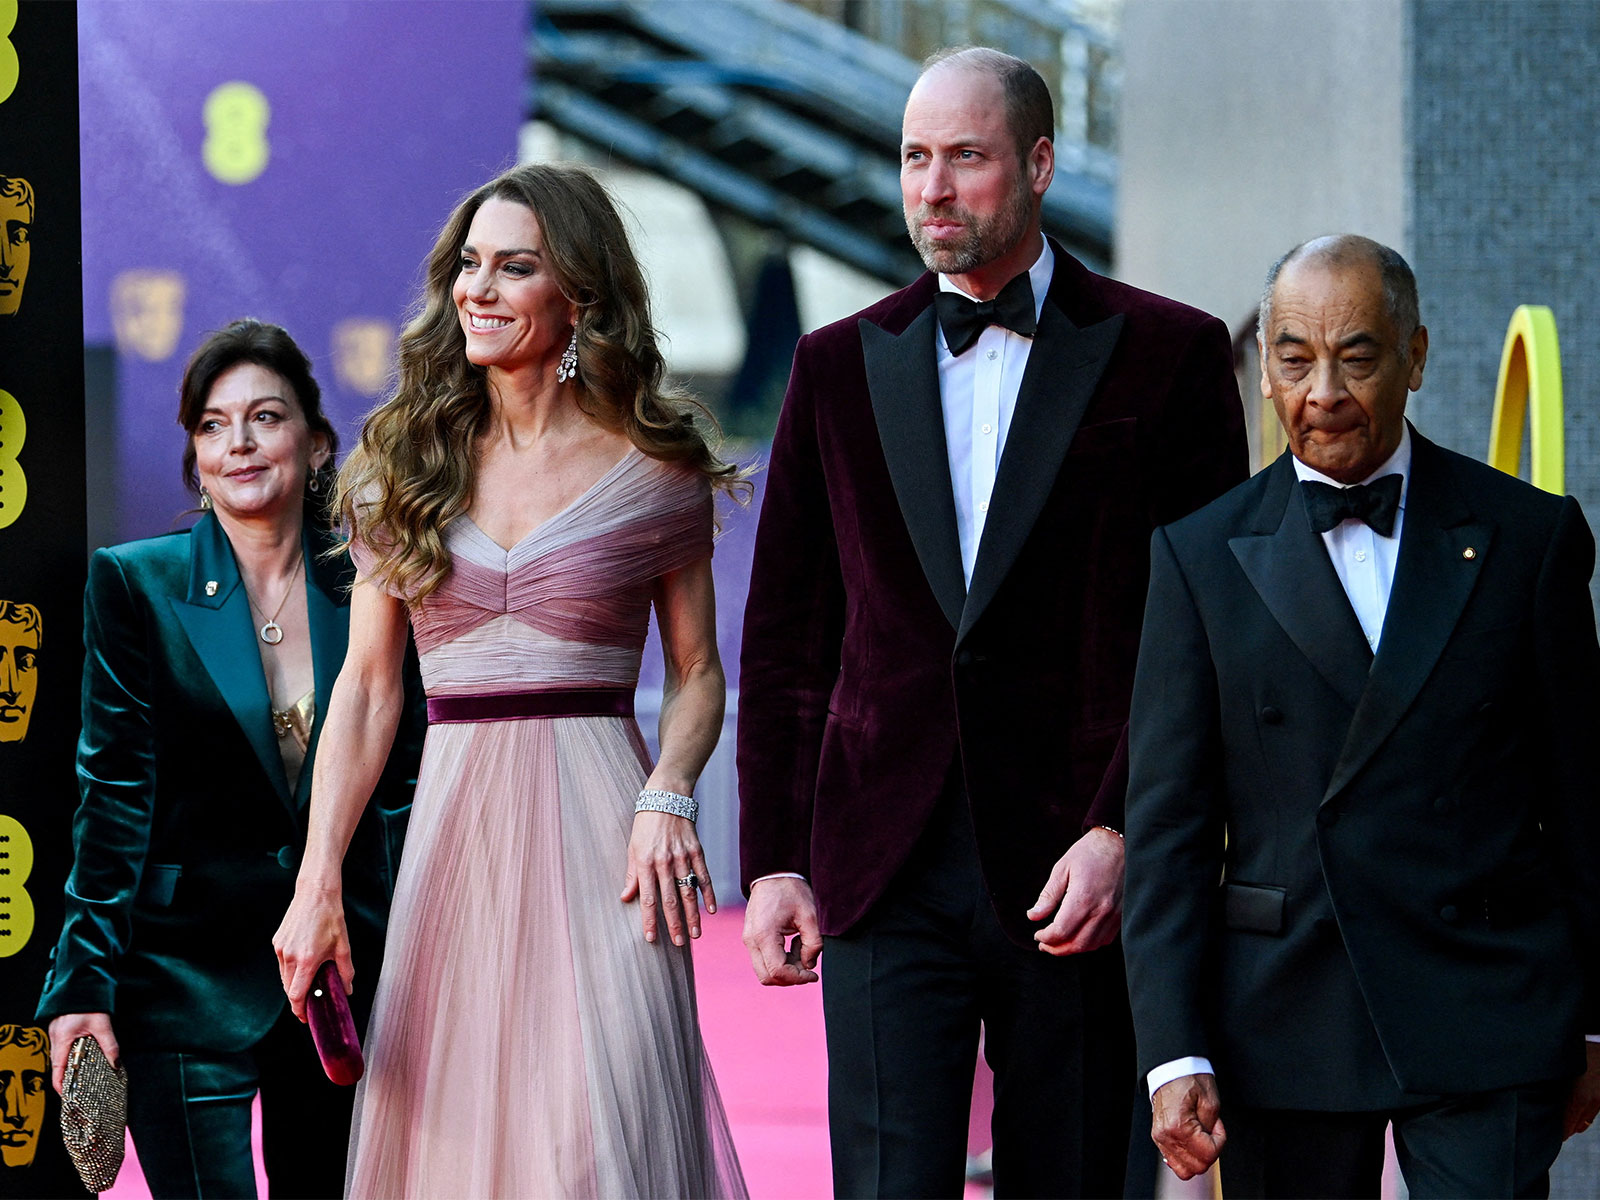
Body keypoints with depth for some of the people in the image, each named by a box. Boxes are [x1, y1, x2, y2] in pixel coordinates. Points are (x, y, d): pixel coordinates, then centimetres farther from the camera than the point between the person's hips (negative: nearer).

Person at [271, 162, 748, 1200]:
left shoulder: (652, 470, 2)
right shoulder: (407, 461, 8)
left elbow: (698, 672, 8)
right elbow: (368, 686, 8)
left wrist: (667, 795, -13)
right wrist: (318, 879, -1)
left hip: (593, 828, -3)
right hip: (454, 830, 3)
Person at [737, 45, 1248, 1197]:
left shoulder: (1168, 355, 2)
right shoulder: (841, 366, 11)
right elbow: (785, 638, 13)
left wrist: (1121, 833, -11)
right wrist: (774, 861, 6)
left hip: (1078, 879, -2)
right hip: (888, 874, 2)